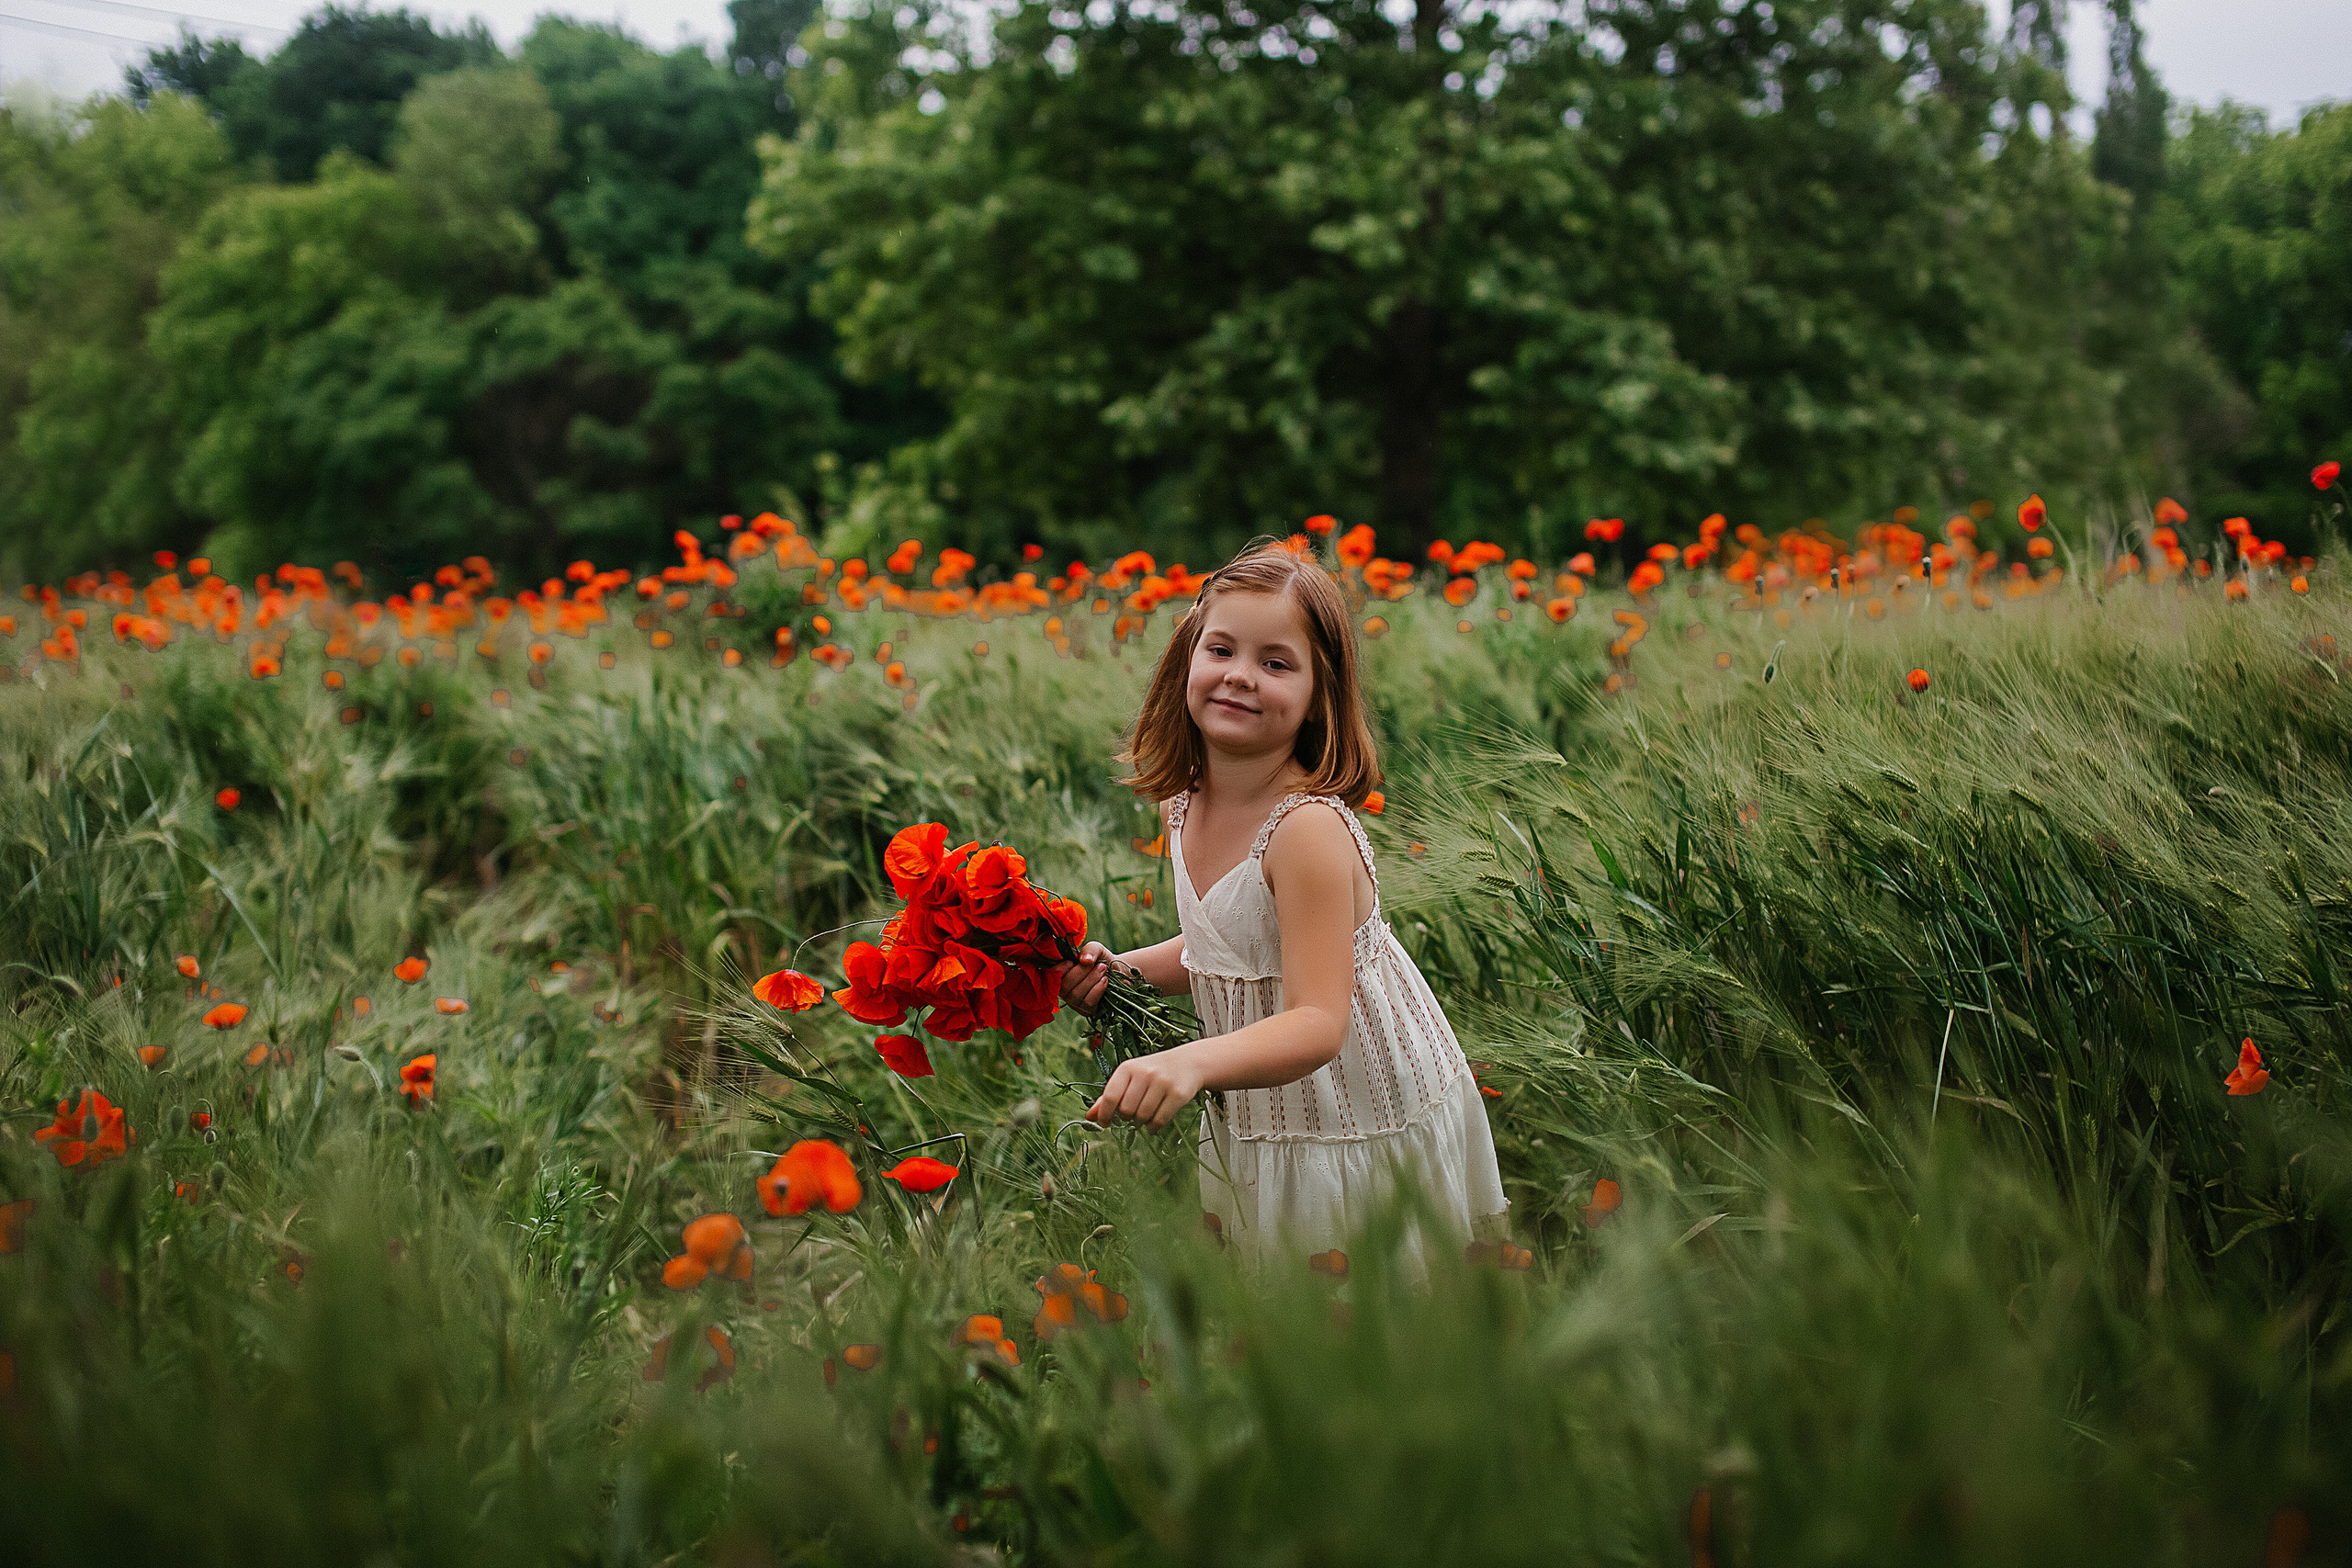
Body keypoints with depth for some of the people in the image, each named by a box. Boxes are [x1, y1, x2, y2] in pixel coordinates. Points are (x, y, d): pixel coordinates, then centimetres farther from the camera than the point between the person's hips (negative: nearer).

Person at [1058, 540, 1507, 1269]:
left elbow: (1317, 1024, -33)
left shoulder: (1309, 828, -28)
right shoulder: (1184, 806, -3)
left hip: (1366, 1124, -7)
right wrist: (1118, 969, -4)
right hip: (1256, 1124, 7)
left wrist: (1192, 1062, -49)